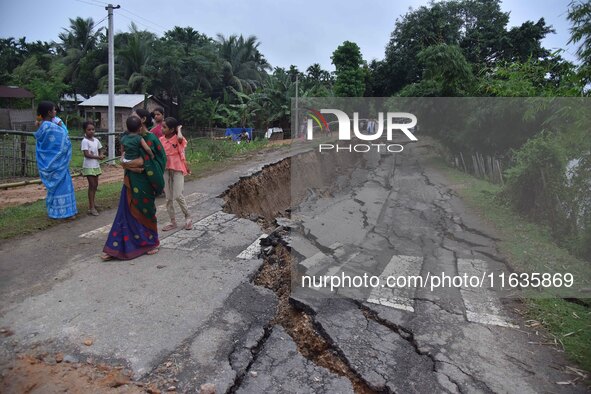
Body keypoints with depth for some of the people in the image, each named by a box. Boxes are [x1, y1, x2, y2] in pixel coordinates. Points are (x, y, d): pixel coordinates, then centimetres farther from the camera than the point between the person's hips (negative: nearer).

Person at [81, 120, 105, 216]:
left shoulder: (96, 140, 7)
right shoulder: (85, 141, -13)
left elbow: (100, 150, 14)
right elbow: (86, 154, -20)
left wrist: (101, 155, -8)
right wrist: (98, 157, -18)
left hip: (96, 166, 7)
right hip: (88, 166, -7)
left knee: (95, 185, 14)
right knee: (92, 185, -6)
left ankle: (92, 203, 29)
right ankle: (91, 207, -1)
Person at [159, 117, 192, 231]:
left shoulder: (178, 139, -11)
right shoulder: (161, 140, 5)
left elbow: (180, 138, -36)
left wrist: (179, 129, -17)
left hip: (177, 169, -5)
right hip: (165, 170, 6)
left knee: (178, 196, -12)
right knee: (168, 198, 8)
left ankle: (188, 217, 11)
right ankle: (173, 221, 19)